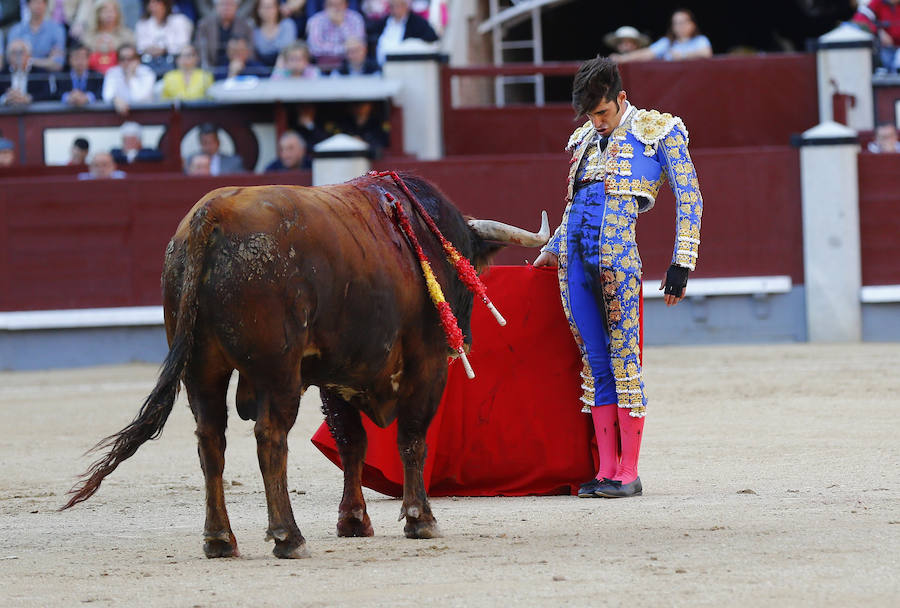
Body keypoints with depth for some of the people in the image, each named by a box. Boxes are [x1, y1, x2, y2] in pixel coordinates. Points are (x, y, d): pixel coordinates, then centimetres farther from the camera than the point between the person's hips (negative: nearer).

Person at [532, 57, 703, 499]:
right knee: (596, 359, 4)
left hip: (617, 248, -6)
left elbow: (688, 197, 2)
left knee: (623, 355, -6)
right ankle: (606, 469, 5)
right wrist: (552, 250, 34)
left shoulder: (657, 131, 6)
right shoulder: (586, 140, 23)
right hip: (575, 253, 6)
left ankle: (629, 472, -4)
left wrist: (682, 262, -3)